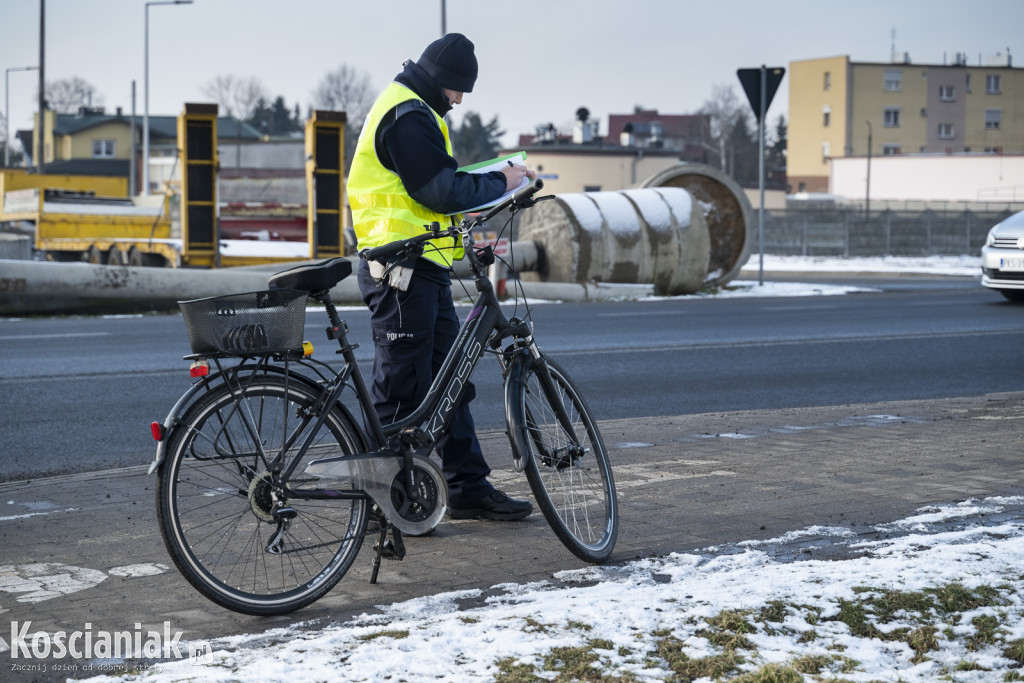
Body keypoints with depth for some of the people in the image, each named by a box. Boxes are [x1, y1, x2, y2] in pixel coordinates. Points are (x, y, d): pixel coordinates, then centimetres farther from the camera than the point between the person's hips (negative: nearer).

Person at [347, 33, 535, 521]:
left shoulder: (415, 111, 20)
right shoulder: (407, 115, -14)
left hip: (423, 270, 11)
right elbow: (442, 192, -20)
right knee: (400, 389, -4)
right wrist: (500, 182, -9)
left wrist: (487, 185, 9)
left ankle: (469, 489, 18)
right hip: (402, 271, -11)